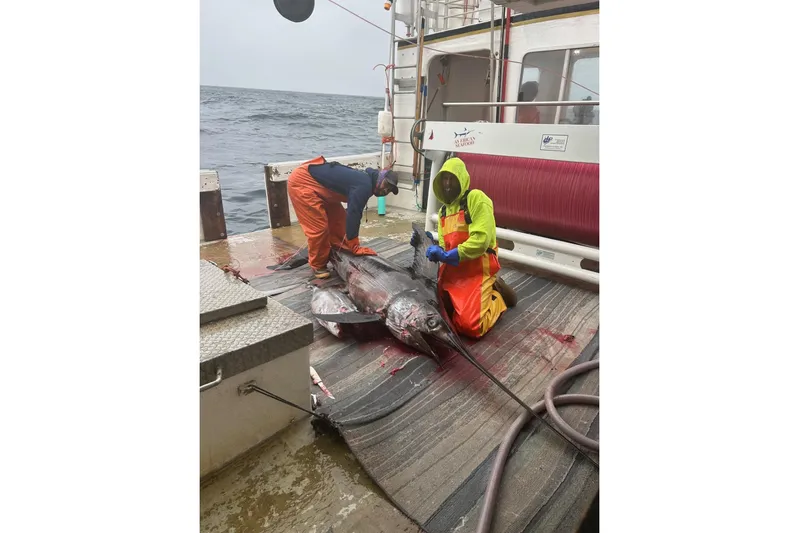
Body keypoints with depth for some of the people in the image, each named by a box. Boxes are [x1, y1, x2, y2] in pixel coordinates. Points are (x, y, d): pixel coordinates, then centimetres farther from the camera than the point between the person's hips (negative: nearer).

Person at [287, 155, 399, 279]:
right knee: (319, 226, -10)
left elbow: (353, 213, 19)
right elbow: (353, 215, -25)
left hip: (315, 182, 10)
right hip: (302, 181, -10)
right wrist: (355, 247, -18)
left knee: (338, 218, 11)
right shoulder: (364, 186, -22)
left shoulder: (364, 181, 10)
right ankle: (318, 265, 8)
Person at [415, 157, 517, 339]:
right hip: (451, 270, 8)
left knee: (469, 326, -19)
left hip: (476, 269, -8)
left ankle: (496, 296, 13)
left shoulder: (476, 198, -9)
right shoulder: (443, 210, 17)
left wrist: (450, 255, -24)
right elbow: (444, 246, 15)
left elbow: (481, 239, -21)